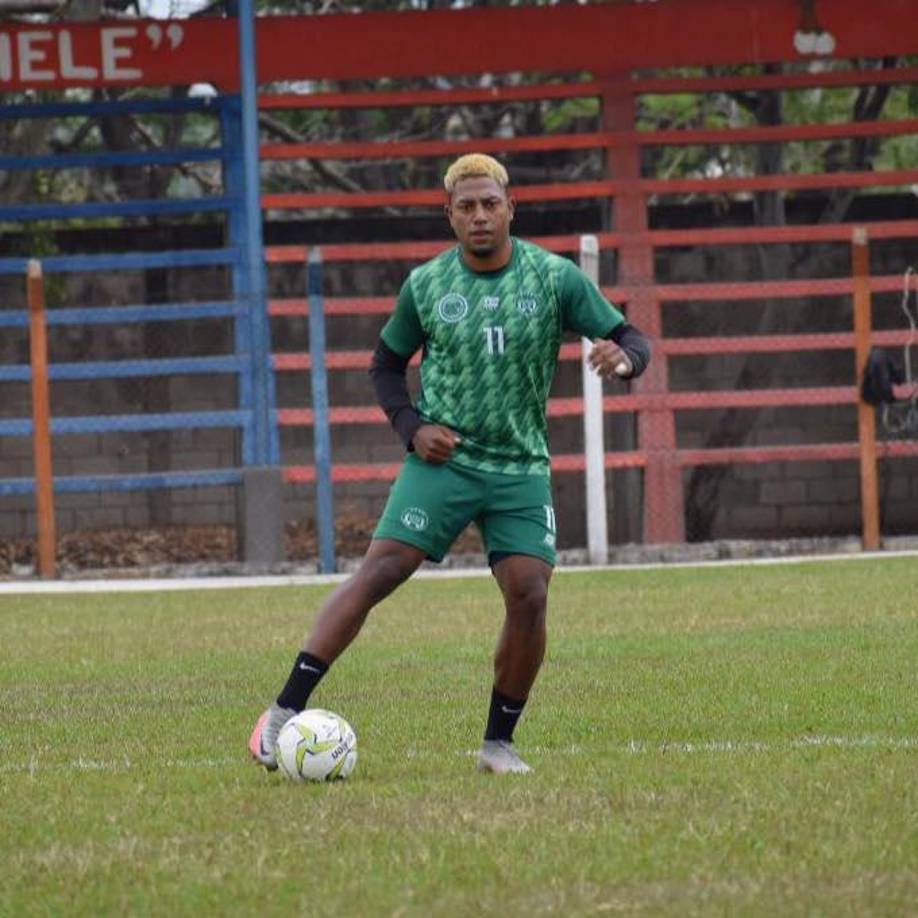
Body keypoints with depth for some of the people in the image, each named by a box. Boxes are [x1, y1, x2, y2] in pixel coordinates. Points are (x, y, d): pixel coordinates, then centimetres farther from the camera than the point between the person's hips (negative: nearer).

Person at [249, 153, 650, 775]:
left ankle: (499, 742, 6)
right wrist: (412, 426, -3)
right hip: (443, 458, -1)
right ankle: (286, 710, -16)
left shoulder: (556, 278, -2)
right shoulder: (426, 285, 1)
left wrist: (622, 358, -24)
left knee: (529, 596, -12)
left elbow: (632, 339, 1)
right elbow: (387, 363, 14)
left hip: (522, 467, 1)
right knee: (378, 572, -15)